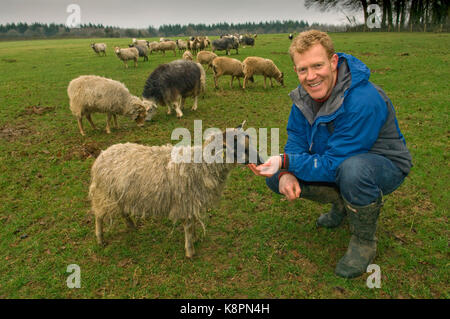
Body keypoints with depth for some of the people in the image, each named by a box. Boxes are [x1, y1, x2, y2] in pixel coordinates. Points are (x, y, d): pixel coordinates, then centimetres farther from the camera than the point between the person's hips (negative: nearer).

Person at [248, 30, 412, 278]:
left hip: (385, 165, -6)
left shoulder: (364, 101, -33)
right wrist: (285, 174, -23)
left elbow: (334, 165, -31)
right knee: (275, 177, -8)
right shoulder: (304, 94, -9)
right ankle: (342, 204, 14)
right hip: (335, 159, 7)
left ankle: (364, 242, -12)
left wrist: (286, 162, -38)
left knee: (354, 169, -42)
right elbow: (296, 140, -4)